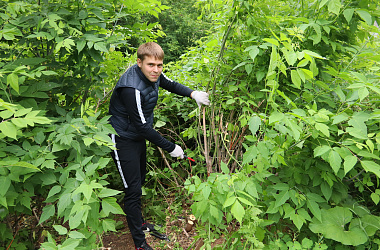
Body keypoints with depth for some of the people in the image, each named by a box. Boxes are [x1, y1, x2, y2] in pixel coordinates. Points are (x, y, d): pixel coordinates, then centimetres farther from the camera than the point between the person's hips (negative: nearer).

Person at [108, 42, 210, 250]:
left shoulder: (153, 74, -7)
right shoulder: (131, 88, -32)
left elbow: (170, 85, 14)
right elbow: (142, 126, -29)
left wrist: (193, 93, -5)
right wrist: (171, 148, -21)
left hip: (139, 137, 9)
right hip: (124, 141, -9)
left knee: (140, 180, 23)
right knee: (133, 191, -3)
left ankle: (137, 221, 45)